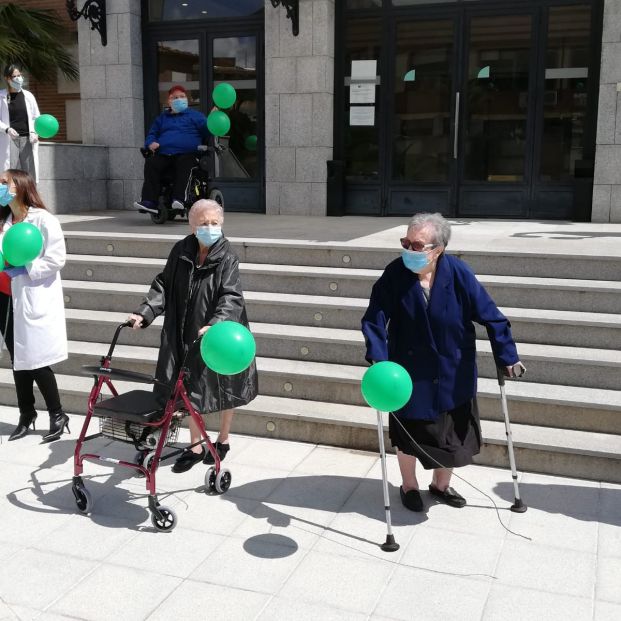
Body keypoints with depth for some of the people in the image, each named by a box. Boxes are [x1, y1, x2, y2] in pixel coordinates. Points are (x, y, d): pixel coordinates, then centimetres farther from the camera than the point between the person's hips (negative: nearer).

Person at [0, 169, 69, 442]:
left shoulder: (43, 219, -8)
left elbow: (56, 259, -13)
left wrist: (24, 270, -15)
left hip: (35, 301, -6)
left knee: (36, 361, -4)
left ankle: (58, 416, 11)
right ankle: (26, 415, 24)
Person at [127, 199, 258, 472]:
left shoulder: (227, 257, -14)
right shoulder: (181, 251, -2)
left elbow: (231, 297, -25)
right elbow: (163, 285, 3)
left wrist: (215, 324, -42)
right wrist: (144, 313, -11)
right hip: (186, 336, 4)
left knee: (223, 391, 13)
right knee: (191, 391, 11)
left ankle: (223, 440, 35)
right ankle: (196, 447, 26)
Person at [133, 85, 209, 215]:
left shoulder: (194, 115, 19)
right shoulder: (162, 118, 31)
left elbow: (206, 130, 5)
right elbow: (152, 134, 30)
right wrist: (151, 143, 5)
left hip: (186, 154, -3)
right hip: (163, 154, 3)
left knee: (184, 165, -38)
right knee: (151, 164, -27)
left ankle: (179, 199, -46)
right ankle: (149, 201, -35)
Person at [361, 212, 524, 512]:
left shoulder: (458, 273, -18)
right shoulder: (395, 274, -18)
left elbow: (489, 315, -12)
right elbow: (374, 319, -16)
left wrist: (507, 357, -10)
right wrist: (378, 359, -28)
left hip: (453, 374, 1)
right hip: (409, 372, -1)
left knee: (452, 432, 15)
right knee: (408, 432, 13)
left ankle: (441, 483, 42)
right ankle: (409, 485, 39)